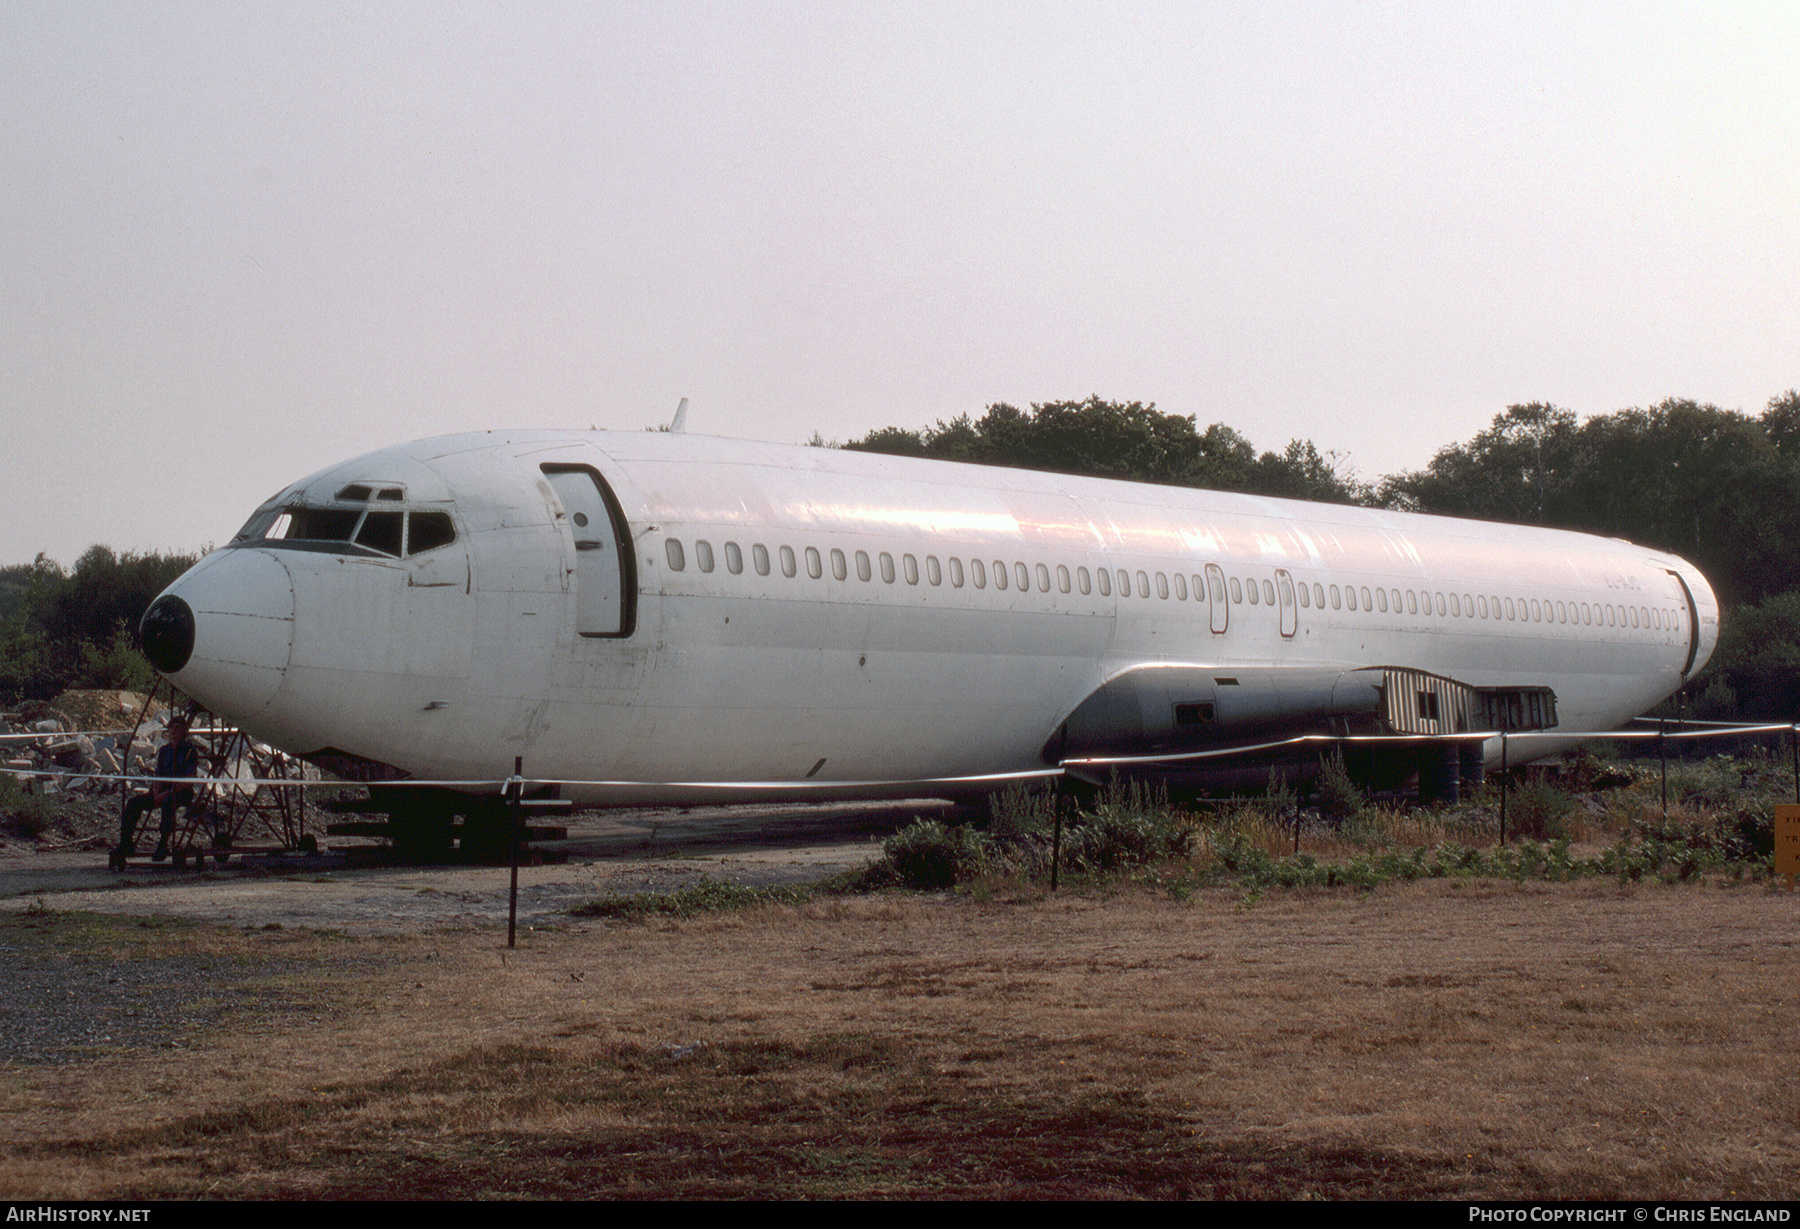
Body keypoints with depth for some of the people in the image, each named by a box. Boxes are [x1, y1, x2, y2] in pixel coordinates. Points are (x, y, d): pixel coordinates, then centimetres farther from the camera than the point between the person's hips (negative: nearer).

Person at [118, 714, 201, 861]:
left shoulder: (190, 750, -1)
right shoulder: (164, 751, 17)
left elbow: (190, 778, -11)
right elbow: (158, 776, 14)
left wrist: (169, 792, -21)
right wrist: (156, 794, -7)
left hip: (183, 792, -6)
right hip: (163, 791, 6)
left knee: (168, 802, -40)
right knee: (134, 802, -17)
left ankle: (163, 846, -39)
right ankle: (126, 843, -17)